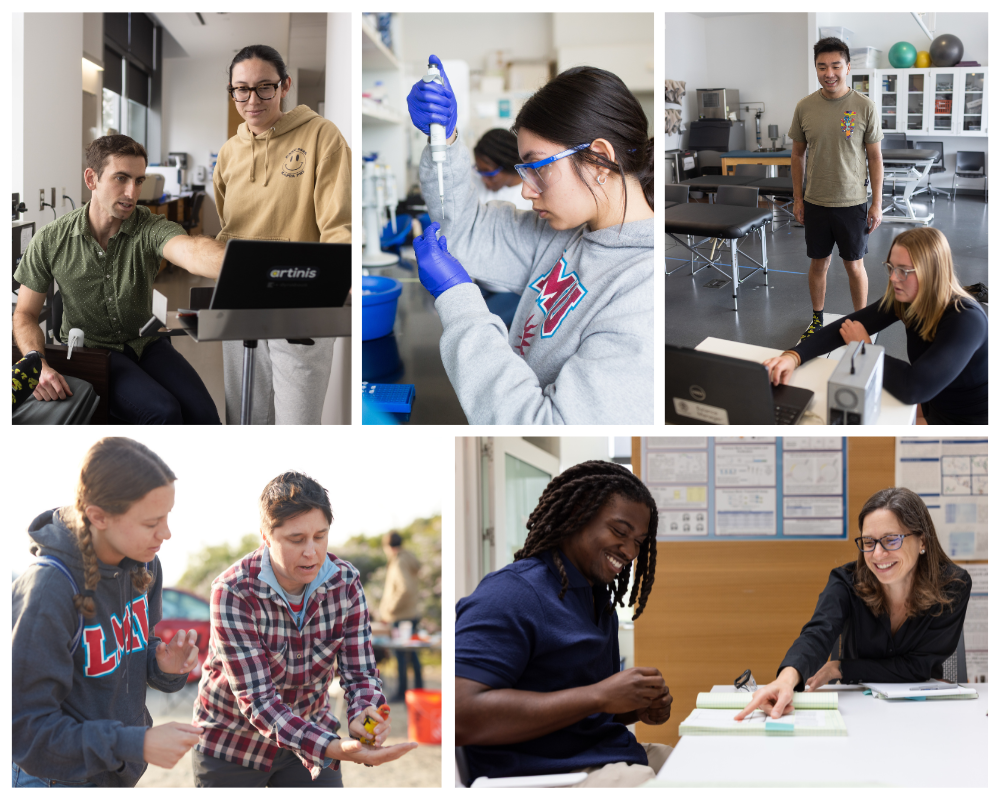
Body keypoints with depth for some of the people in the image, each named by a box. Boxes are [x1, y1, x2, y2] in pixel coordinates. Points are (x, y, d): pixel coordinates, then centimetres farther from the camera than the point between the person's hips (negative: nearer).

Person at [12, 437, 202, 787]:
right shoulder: (47, 590, -26)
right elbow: (24, 728, -24)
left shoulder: (144, 565, -4)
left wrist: (166, 666, -12)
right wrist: (138, 745, -27)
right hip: (54, 777, -7)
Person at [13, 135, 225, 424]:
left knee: (204, 416, -24)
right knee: (162, 411, -28)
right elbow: (25, 315, 0)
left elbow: (192, 251, -38)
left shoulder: (150, 228, -13)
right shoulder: (51, 241, -9)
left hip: (146, 343, 2)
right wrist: (38, 365, -23)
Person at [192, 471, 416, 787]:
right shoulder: (232, 592, -26)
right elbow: (256, 699, -31)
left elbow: (359, 671, -11)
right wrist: (333, 748, -44)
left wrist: (363, 715, -36)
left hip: (310, 735, 3)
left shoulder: (346, 583, -12)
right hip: (232, 746, -3)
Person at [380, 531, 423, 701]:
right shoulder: (410, 560, 10)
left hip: (402, 617, -9)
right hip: (413, 614, 9)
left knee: (401, 654, -3)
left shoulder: (399, 564, -18)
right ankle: (419, 687, 24)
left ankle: (402, 692, 1)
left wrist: (390, 610, -22)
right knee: (411, 652, 17)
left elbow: (405, 590, -31)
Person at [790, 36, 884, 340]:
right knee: (819, 263, 14)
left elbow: (875, 157, -3)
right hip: (815, 202, 2)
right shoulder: (805, 107, -2)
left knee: (855, 266, 7)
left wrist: (876, 203, -5)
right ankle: (817, 319, 30)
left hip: (852, 203, -2)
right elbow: (798, 154, 8)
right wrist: (797, 197, 6)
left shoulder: (865, 107, -9)